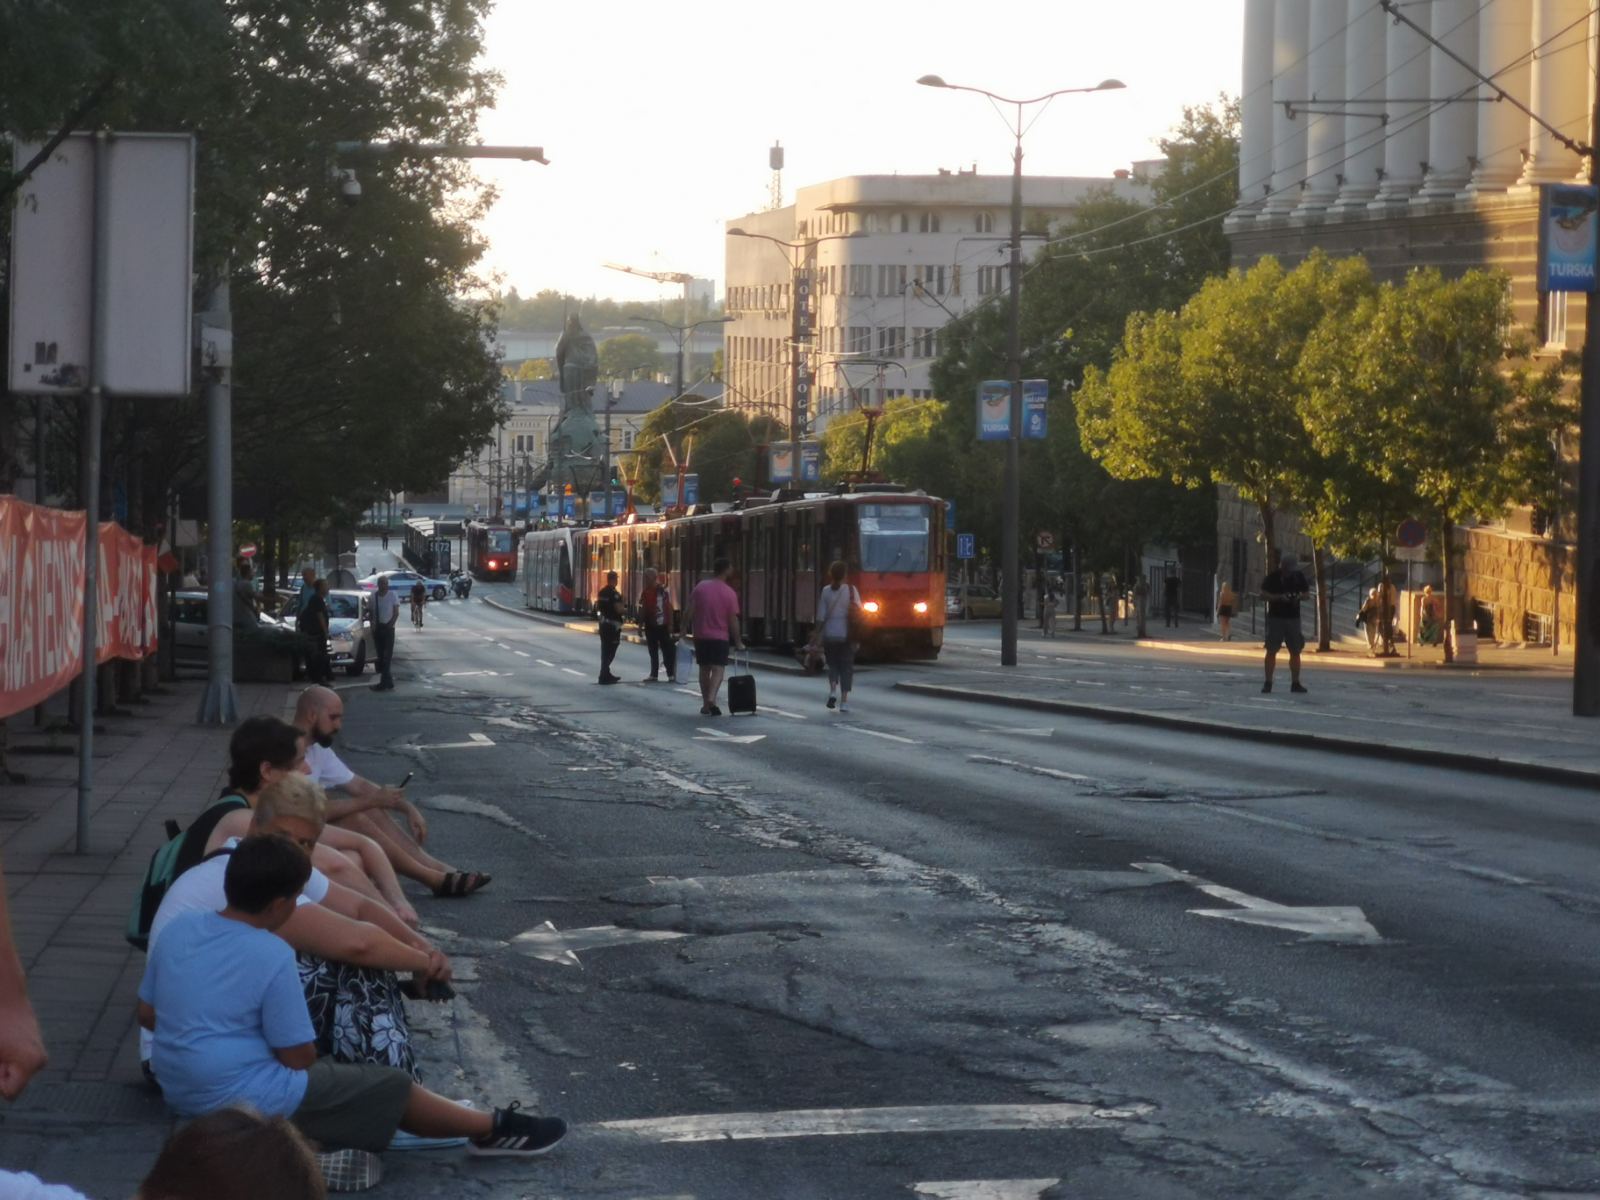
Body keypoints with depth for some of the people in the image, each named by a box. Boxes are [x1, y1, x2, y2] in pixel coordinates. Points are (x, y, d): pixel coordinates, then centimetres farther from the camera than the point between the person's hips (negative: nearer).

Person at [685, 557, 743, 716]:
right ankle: (711, 699, -25)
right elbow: (733, 620, -8)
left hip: (701, 635, 3)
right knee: (718, 668, -3)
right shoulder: (730, 593, -10)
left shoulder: (700, 587, -2)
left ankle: (706, 704, 18)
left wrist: (693, 628, 8)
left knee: (704, 669, 14)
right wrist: (738, 642, 1)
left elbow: (690, 612, -3)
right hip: (720, 636, -3)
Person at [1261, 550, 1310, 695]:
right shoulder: (1273, 577, -5)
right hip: (1275, 617, -3)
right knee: (1271, 650, -4)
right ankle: (1268, 683, 1)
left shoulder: (1298, 576, 6)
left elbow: (1306, 592, 14)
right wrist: (1279, 597, -20)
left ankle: (1295, 683, 11)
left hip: (1293, 618, 3)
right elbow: (1264, 593, -6)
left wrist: (1299, 597, -9)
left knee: (1295, 651, 4)